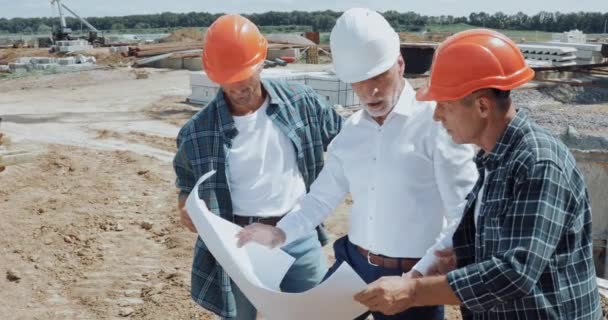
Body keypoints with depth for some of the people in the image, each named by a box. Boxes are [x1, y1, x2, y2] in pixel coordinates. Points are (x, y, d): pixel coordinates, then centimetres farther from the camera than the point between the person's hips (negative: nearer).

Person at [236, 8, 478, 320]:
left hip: (410, 276, -5)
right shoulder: (350, 131, 4)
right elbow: (323, 196, 14)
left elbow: (467, 217, -17)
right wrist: (281, 233, 0)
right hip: (353, 263, 6)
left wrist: (423, 273, -24)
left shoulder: (435, 122, -15)